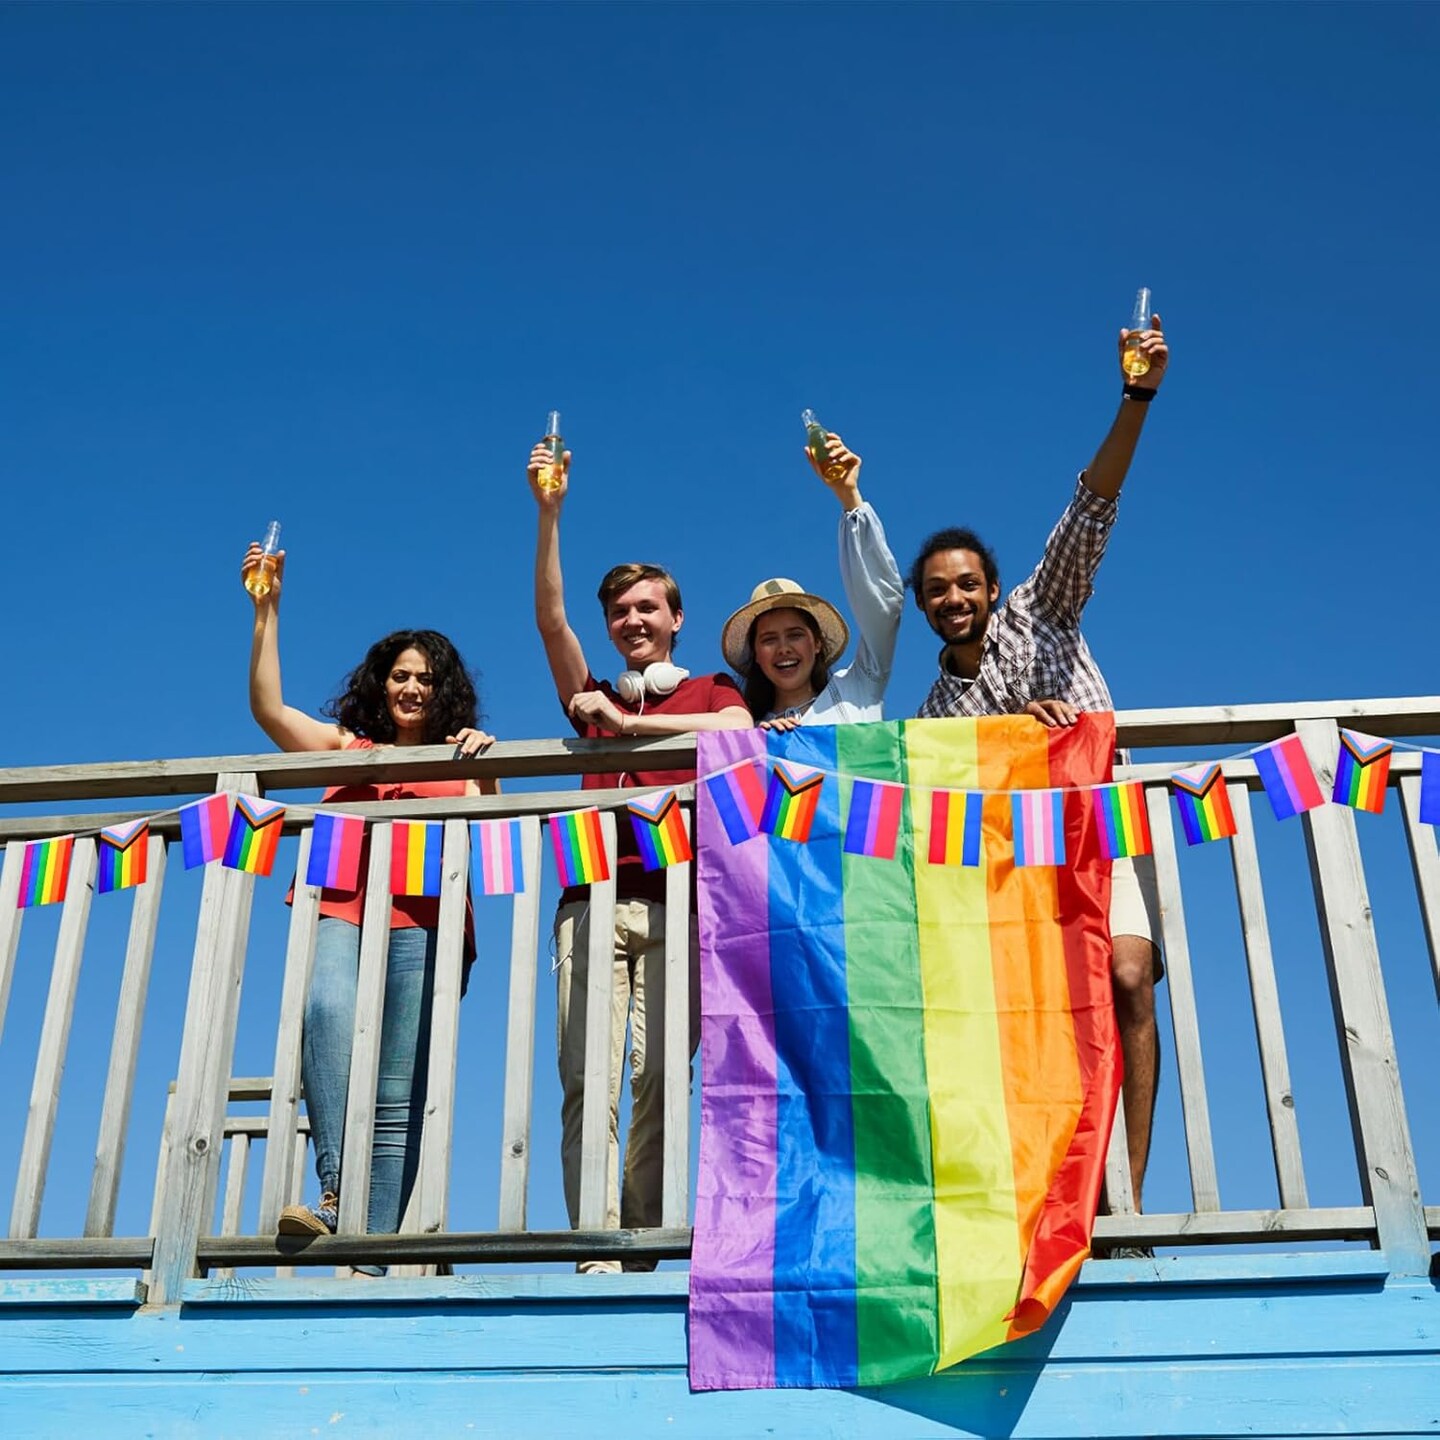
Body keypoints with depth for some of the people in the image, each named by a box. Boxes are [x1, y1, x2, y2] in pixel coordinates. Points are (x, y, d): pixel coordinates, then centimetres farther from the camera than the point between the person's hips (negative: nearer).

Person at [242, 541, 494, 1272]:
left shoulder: (459, 762, 23)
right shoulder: (344, 747, 24)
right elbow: (268, 708, 10)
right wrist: (266, 612, 6)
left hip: (423, 922, 0)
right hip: (341, 911, 0)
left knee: (398, 1097, -9)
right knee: (329, 1008, -33)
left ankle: (372, 1251, -13)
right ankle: (335, 1193, -37)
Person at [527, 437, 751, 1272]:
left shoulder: (709, 691, 19)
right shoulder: (595, 701, 26)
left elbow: (736, 728, -5)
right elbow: (550, 620, 13)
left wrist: (627, 723, -4)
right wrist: (550, 513, 5)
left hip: (675, 899, -2)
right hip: (594, 898, 2)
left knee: (657, 1083, -11)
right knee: (587, 1082, -11)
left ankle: (639, 1253, -8)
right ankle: (595, 1255, -14)